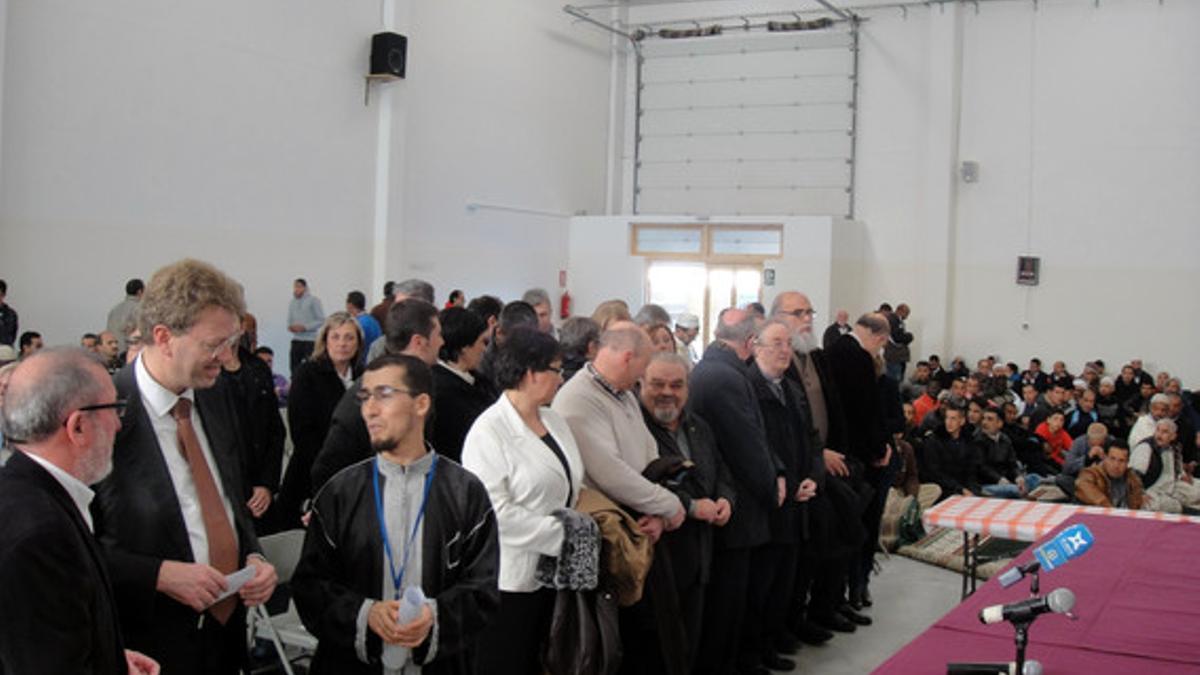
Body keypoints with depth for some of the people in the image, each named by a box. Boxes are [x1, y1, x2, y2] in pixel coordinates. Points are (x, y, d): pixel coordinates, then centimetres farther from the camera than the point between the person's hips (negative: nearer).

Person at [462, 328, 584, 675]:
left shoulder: (554, 420, 10)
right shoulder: (489, 431, -14)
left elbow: (572, 487, 17)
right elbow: (496, 511, -22)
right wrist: (563, 533, -18)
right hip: (510, 580, -7)